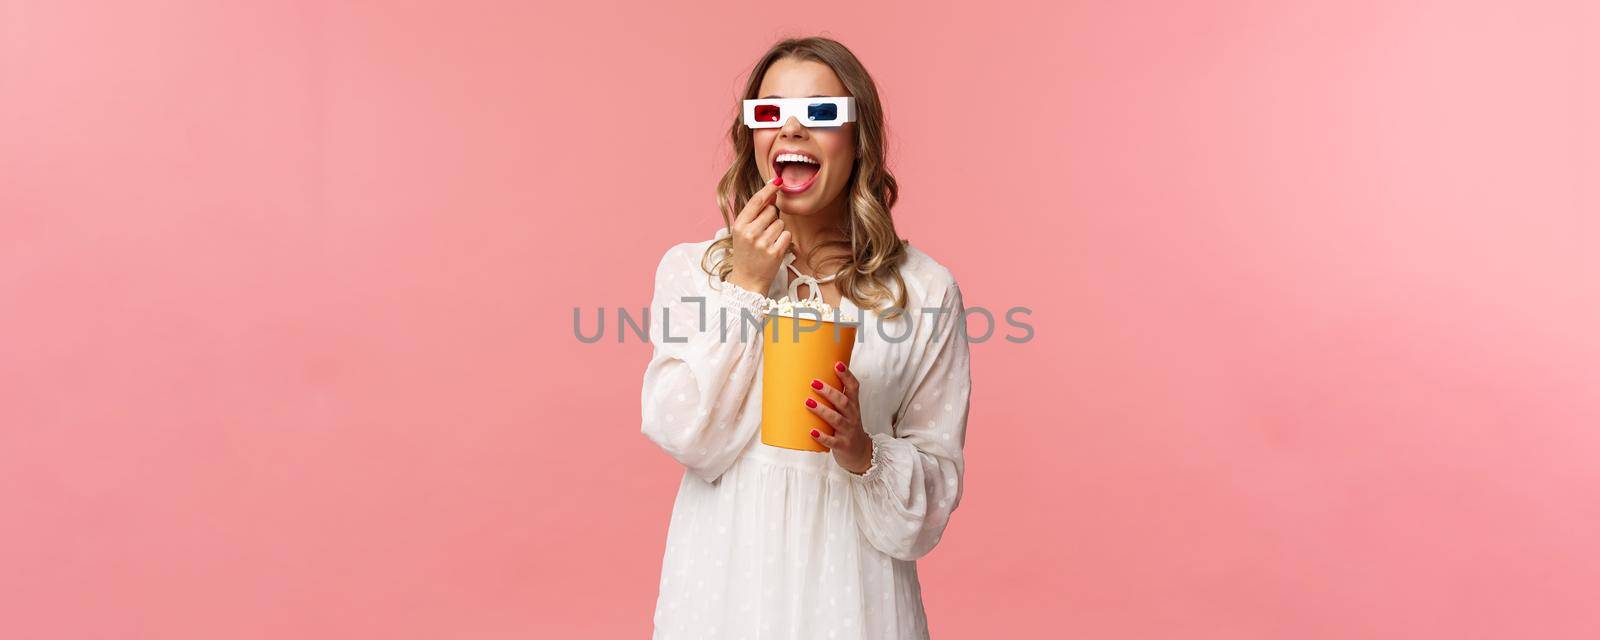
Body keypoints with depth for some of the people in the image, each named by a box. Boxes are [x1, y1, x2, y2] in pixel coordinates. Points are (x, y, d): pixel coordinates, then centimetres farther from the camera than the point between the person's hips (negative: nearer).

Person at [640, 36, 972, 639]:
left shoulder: (923, 289, -5)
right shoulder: (691, 268, -2)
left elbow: (938, 480, -1)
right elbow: (687, 439, -10)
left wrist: (863, 452, -21)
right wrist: (746, 288, -14)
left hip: (849, 582, 0)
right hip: (723, 575, 1)